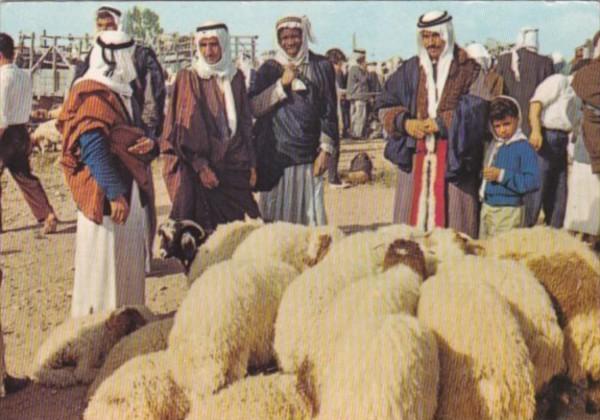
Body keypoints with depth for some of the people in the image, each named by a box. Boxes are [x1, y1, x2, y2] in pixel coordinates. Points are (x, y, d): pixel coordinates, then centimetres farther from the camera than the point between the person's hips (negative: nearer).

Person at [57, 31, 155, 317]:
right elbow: (93, 150, -20)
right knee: (102, 266, -3)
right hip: (104, 198, -9)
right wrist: (115, 193, -26)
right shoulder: (93, 96, -12)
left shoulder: (123, 92, 17)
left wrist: (148, 144, -3)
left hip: (131, 194, 9)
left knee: (128, 266, 15)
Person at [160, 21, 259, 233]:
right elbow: (185, 127, -6)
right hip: (201, 168, -4)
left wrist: (251, 164, 7)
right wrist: (201, 166, -14)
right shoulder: (189, 78, -2)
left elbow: (246, 124, 14)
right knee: (203, 230, -4)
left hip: (234, 167, 4)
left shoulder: (236, 77, 10)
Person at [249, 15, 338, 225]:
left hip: (308, 153, 0)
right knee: (277, 214, 0)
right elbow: (254, 108, -2)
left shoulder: (321, 67, 6)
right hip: (276, 153, 0)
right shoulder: (269, 69, 8)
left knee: (309, 213, -1)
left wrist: (326, 149, -3)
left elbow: (329, 112, 4)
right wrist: (282, 84, -11)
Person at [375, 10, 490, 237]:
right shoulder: (410, 70, 14)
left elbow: (476, 110, -5)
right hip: (415, 157, 3)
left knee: (450, 217, -6)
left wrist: (441, 123, -13)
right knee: (413, 213, 0)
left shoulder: (469, 70, 6)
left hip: (453, 158, -3)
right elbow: (385, 105, 10)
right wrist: (405, 123, -8)